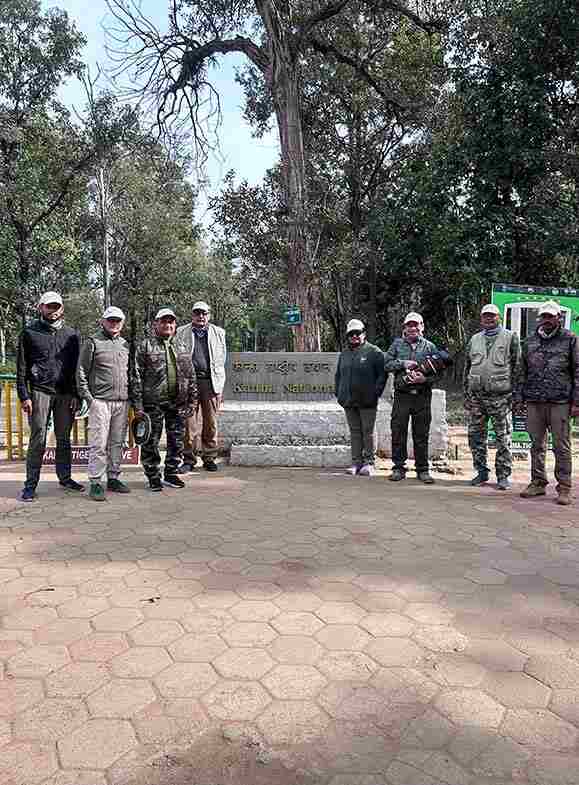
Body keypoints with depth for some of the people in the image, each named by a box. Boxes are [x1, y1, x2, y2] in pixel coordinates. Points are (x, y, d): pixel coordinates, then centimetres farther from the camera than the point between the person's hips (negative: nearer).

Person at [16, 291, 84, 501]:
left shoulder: (71, 334, 11)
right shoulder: (30, 332, 4)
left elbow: (77, 366, 10)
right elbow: (21, 367, 2)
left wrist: (75, 394, 2)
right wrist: (24, 396, -6)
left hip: (66, 394, 3)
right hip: (40, 392, -2)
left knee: (64, 439, 9)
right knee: (38, 440, -2)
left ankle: (65, 478, 21)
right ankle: (30, 484, 5)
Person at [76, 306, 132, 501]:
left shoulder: (125, 344, 16)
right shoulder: (92, 343, 1)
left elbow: (131, 372, 20)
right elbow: (81, 373, -1)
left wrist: (131, 397, 12)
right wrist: (88, 397, -8)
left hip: (122, 402, 5)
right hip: (100, 401, -5)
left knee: (117, 443, 10)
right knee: (98, 444, -5)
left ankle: (113, 478, 20)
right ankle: (95, 482, 1)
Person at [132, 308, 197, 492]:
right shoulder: (146, 346, 0)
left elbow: (191, 376, 15)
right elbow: (136, 376, -5)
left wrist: (192, 400, 9)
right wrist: (138, 403, -11)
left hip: (178, 403, 4)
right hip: (153, 402, -4)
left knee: (177, 441, 10)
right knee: (151, 442, 3)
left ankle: (171, 474, 24)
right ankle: (153, 477, 16)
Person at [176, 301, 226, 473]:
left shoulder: (218, 333, 14)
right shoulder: (181, 333, 12)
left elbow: (221, 361, 12)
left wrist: (220, 387, 5)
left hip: (211, 382, 1)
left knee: (211, 423, 4)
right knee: (190, 423, -3)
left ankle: (209, 458, 14)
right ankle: (189, 459, 5)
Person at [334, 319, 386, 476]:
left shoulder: (374, 352, -1)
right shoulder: (344, 354, 15)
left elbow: (382, 374, -3)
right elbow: (338, 376, 23)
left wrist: (376, 392, -10)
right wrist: (339, 393, 12)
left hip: (367, 401, -5)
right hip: (349, 401, 5)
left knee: (368, 432, 2)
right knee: (355, 432, 9)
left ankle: (369, 462, 9)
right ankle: (356, 462, 15)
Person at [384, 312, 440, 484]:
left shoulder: (430, 347, 9)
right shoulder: (397, 344, 10)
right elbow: (387, 364, 4)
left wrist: (425, 378, -14)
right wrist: (403, 363, -10)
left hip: (422, 395, 0)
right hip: (402, 394, 0)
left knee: (421, 434, 5)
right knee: (398, 432, 1)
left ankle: (422, 469, 16)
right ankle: (398, 468, 12)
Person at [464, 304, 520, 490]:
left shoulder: (510, 337, 4)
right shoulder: (474, 339, 15)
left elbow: (517, 366, 0)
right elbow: (467, 367, 18)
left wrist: (514, 392, -7)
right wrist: (466, 392, 11)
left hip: (500, 396, -4)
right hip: (476, 396, 4)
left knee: (503, 438, 0)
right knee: (476, 436, 8)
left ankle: (503, 475, 10)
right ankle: (482, 472, 20)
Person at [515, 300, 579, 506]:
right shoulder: (530, 341, 14)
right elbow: (522, 372, 16)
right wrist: (519, 397, 8)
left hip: (560, 402, -3)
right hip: (534, 402, 4)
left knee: (562, 446, 0)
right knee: (537, 445, 10)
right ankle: (538, 483, 20)